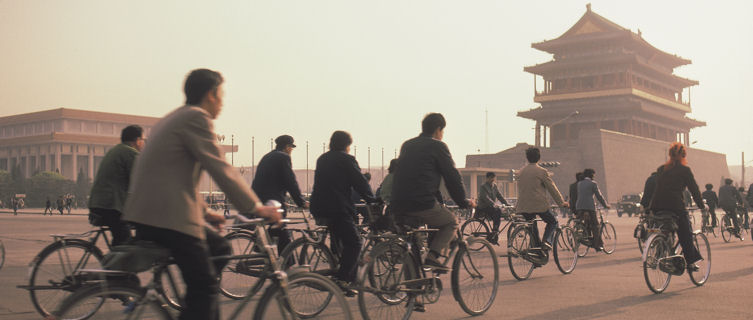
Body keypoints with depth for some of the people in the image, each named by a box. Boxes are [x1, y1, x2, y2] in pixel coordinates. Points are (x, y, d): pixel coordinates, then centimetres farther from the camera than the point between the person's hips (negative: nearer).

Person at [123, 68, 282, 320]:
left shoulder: (174, 118, 24)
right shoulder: (196, 117, -8)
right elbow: (221, 170, -14)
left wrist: (204, 212, 28)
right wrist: (255, 207, -9)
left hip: (149, 211, 10)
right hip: (168, 215, -10)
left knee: (219, 249, 20)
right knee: (203, 287, -7)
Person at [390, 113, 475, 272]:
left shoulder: (407, 145, 22)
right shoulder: (438, 146, 2)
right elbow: (453, 177, 1)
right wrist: (463, 202, 15)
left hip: (398, 206, 6)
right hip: (423, 204, -6)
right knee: (451, 222, 17)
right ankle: (432, 257, -3)